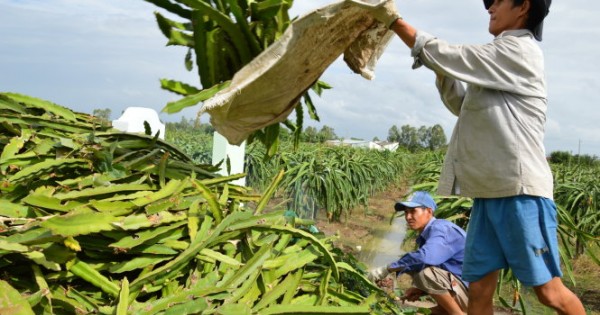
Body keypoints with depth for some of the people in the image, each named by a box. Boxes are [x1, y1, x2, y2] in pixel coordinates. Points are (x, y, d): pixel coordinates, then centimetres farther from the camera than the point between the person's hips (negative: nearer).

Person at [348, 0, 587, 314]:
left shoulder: (519, 51, -7)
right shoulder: (502, 59, 21)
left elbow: (449, 56, -11)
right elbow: (462, 105, 28)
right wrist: (442, 70, 11)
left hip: (520, 192, -9)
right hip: (489, 193, 9)